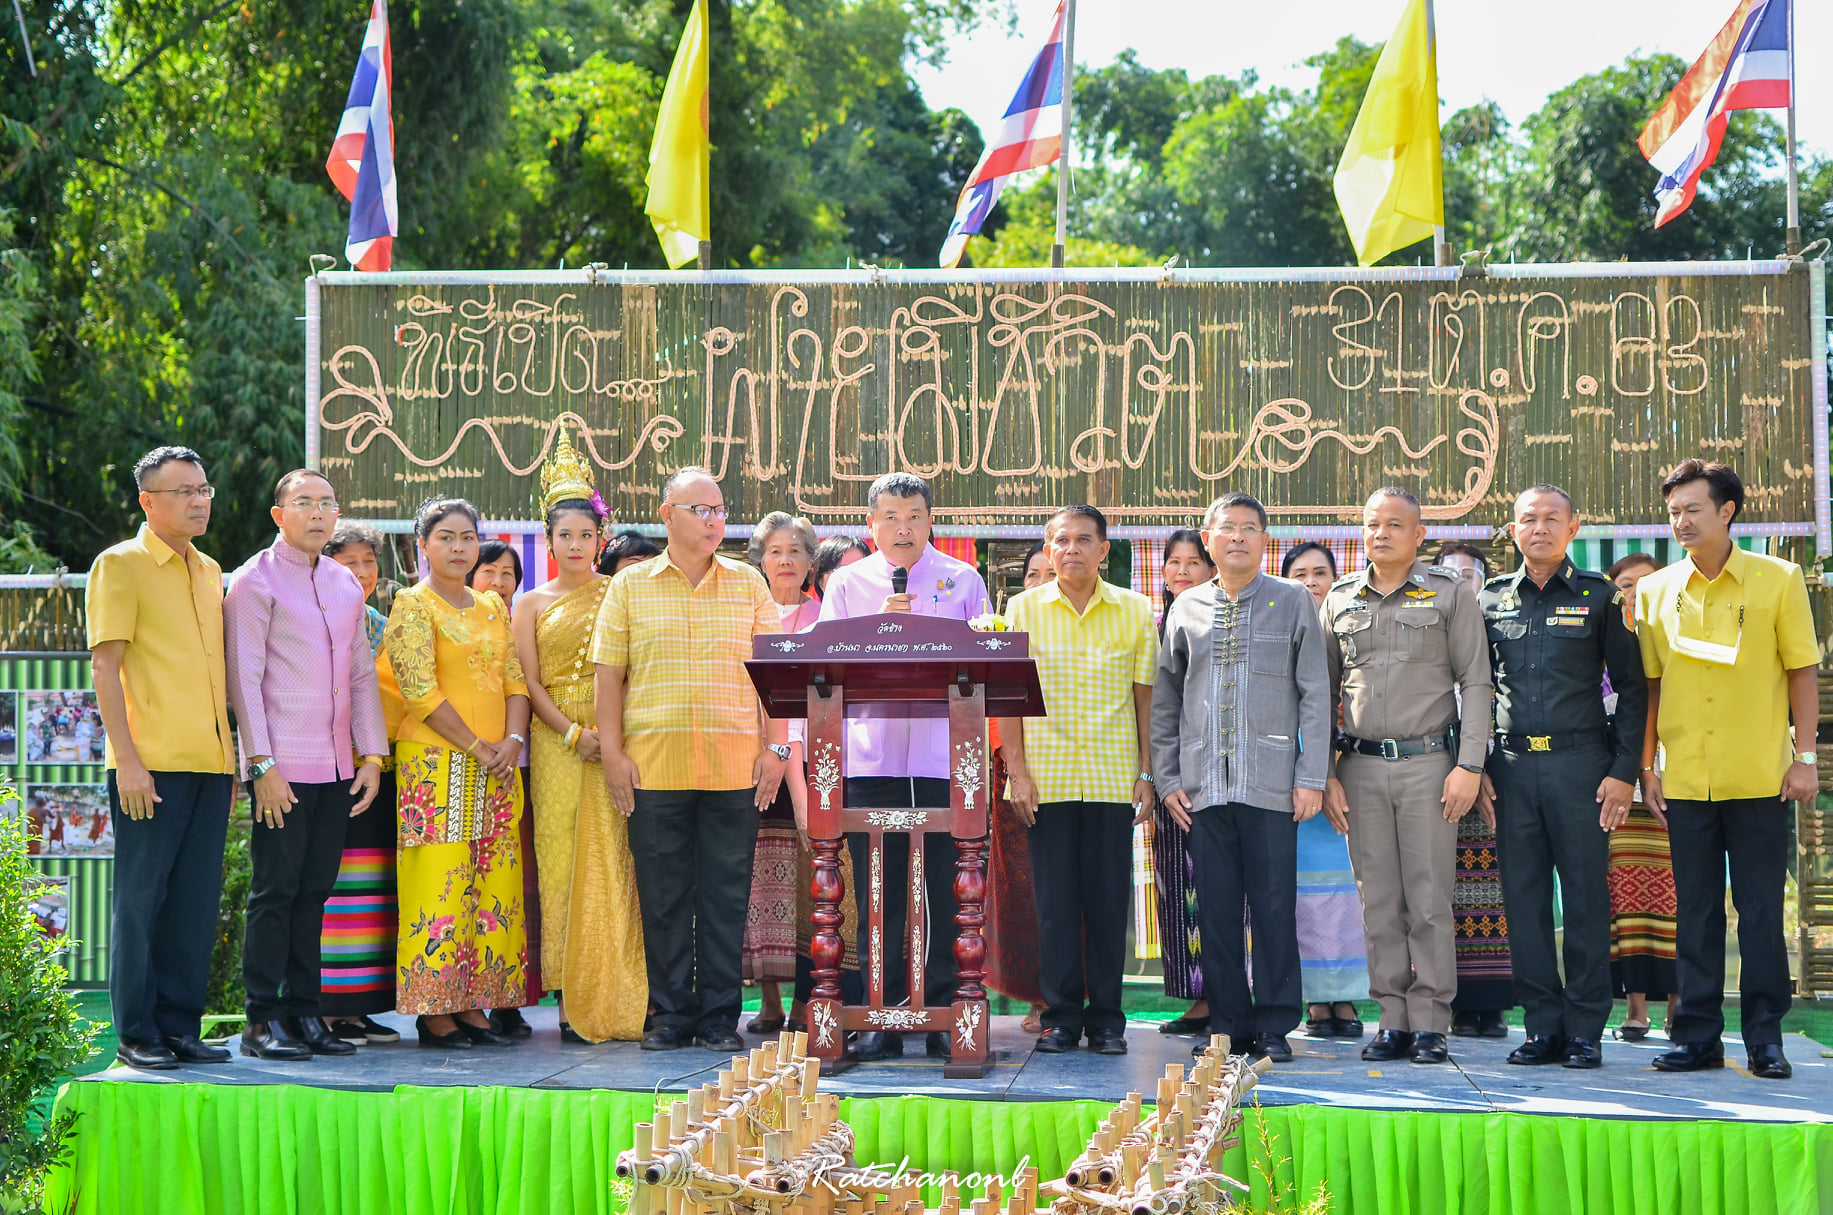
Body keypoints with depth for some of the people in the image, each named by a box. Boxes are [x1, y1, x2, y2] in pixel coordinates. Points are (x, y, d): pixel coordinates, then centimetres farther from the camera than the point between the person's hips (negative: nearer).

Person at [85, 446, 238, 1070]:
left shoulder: (210, 571, 17)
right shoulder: (121, 565, -3)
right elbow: (105, 667, -9)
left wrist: (229, 758, 16)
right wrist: (127, 759, -16)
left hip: (210, 762, 6)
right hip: (152, 765, -6)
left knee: (197, 901, 7)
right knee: (141, 897, -1)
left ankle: (181, 1027, 14)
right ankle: (137, 1035, 6)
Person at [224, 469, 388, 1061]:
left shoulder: (347, 584, 15)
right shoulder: (257, 580, -4)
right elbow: (244, 678, -8)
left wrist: (372, 754, 9)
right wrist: (262, 763, -13)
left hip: (338, 765, 6)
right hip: (283, 767, -6)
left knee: (314, 891, 7)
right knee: (276, 890, -5)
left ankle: (303, 1012, 13)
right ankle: (263, 1020, 0)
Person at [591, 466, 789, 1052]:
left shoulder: (748, 583, 10)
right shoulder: (630, 586, 7)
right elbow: (609, 674, 6)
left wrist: (775, 747, 1)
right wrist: (612, 754, -2)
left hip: (734, 765, 1)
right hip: (653, 763, 0)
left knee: (726, 893, 2)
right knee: (663, 894, 3)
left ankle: (719, 1016, 10)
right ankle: (671, 1015, 12)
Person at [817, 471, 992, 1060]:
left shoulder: (963, 581, 11)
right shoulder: (848, 583, 12)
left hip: (944, 760, 0)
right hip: (871, 758, 1)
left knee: (945, 893, -2)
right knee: (878, 894, 1)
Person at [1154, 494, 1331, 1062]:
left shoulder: (1293, 602, 5)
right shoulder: (1186, 609, 11)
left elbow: (1315, 694, 3)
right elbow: (1164, 701, 15)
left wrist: (1311, 777, -4)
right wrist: (1168, 778, 8)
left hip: (1271, 784, -2)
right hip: (1204, 787, 2)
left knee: (1274, 905, -2)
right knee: (1216, 908, 4)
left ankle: (1274, 1026, 6)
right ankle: (1227, 1024, 13)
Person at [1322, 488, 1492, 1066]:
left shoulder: (1450, 594, 4)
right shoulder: (1341, 599, 12)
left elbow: (1475, 682, 0)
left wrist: (1469, 765, -8)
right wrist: (1323, 774, 6)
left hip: (1429, 763, -3)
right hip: (1361, 767, 3)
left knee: (1429, 900, -3)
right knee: (1379, 902, 4)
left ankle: (1431, 1024, 2)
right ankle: (1393, 1023, 10)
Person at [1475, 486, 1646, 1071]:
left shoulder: (1598, 597, 4)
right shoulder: (1491, 599, 12)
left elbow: (1631, 687, 3)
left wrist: (1624, 770, -4)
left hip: (1580, 762, -3)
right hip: (1512, 766, 3)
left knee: (1586, 895, -1)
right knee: (1523, 896, 3)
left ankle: (1585, 1029, 5)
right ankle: (1543, 1026, 10)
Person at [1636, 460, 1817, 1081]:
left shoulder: (1778, 580, 0)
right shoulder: (1655, 591, 6)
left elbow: (1802, 673, 1)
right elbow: (1651, 684, 11)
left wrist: (1804, 757, -4)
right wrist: (1646, 764, 6)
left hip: (1759, 776, -2)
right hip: (1685, 779, 2)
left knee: (1760, 910, 1)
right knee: (1696, 909, 7)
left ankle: (1765, 1037, 9)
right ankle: (1697, 1035, 13)